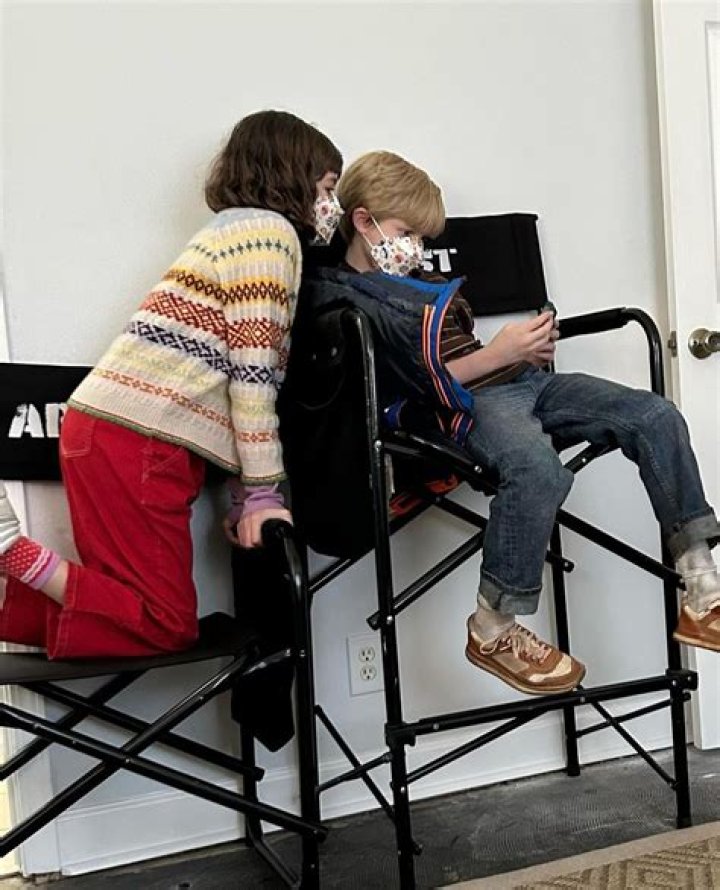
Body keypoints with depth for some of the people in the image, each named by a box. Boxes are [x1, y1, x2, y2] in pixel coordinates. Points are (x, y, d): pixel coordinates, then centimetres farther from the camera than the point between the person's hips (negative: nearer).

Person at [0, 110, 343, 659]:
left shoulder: (232, 229, 26)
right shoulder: (272, 231, -4)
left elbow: (236, 366, 20)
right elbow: (255, 370, -12)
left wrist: (247, 491, 15)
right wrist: (262, 492, -9)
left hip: (107, 429, 10)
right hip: (137, 438, -10)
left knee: (132, 609, 14)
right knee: (168, 628, -4)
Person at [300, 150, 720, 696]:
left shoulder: (415, 283, 29)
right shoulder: (343, 297, 0)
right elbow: (422, 384, -12)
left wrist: (529, 345, 10)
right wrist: (499, 352, -12)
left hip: (519, 382, 9)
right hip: (461, 405, -9)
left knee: (656, 415, -6)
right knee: (539, 469, -40)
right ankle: (493, 630, -20)